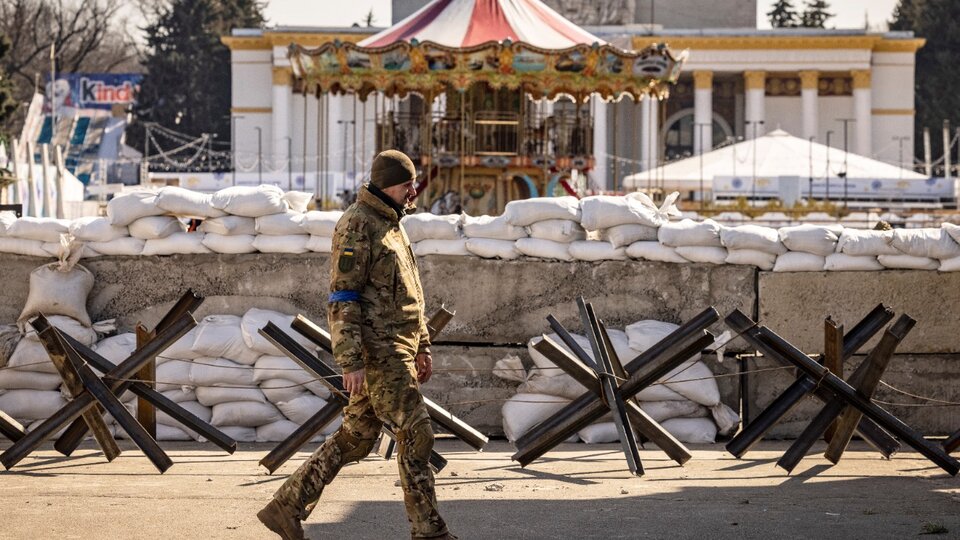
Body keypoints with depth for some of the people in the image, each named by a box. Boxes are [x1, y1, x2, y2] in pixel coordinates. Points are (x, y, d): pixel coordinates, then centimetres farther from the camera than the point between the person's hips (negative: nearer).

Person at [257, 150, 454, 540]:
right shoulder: (357, 225, -14)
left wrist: (421, 347, 25)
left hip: (394, 349, 10)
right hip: (377, 350, -10)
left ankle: (287, 507, 16)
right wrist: (352, 363, -22)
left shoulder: (390, 225, 18)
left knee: (355, 439, 12)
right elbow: (343, 296, -18)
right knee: (415, 436, -7)